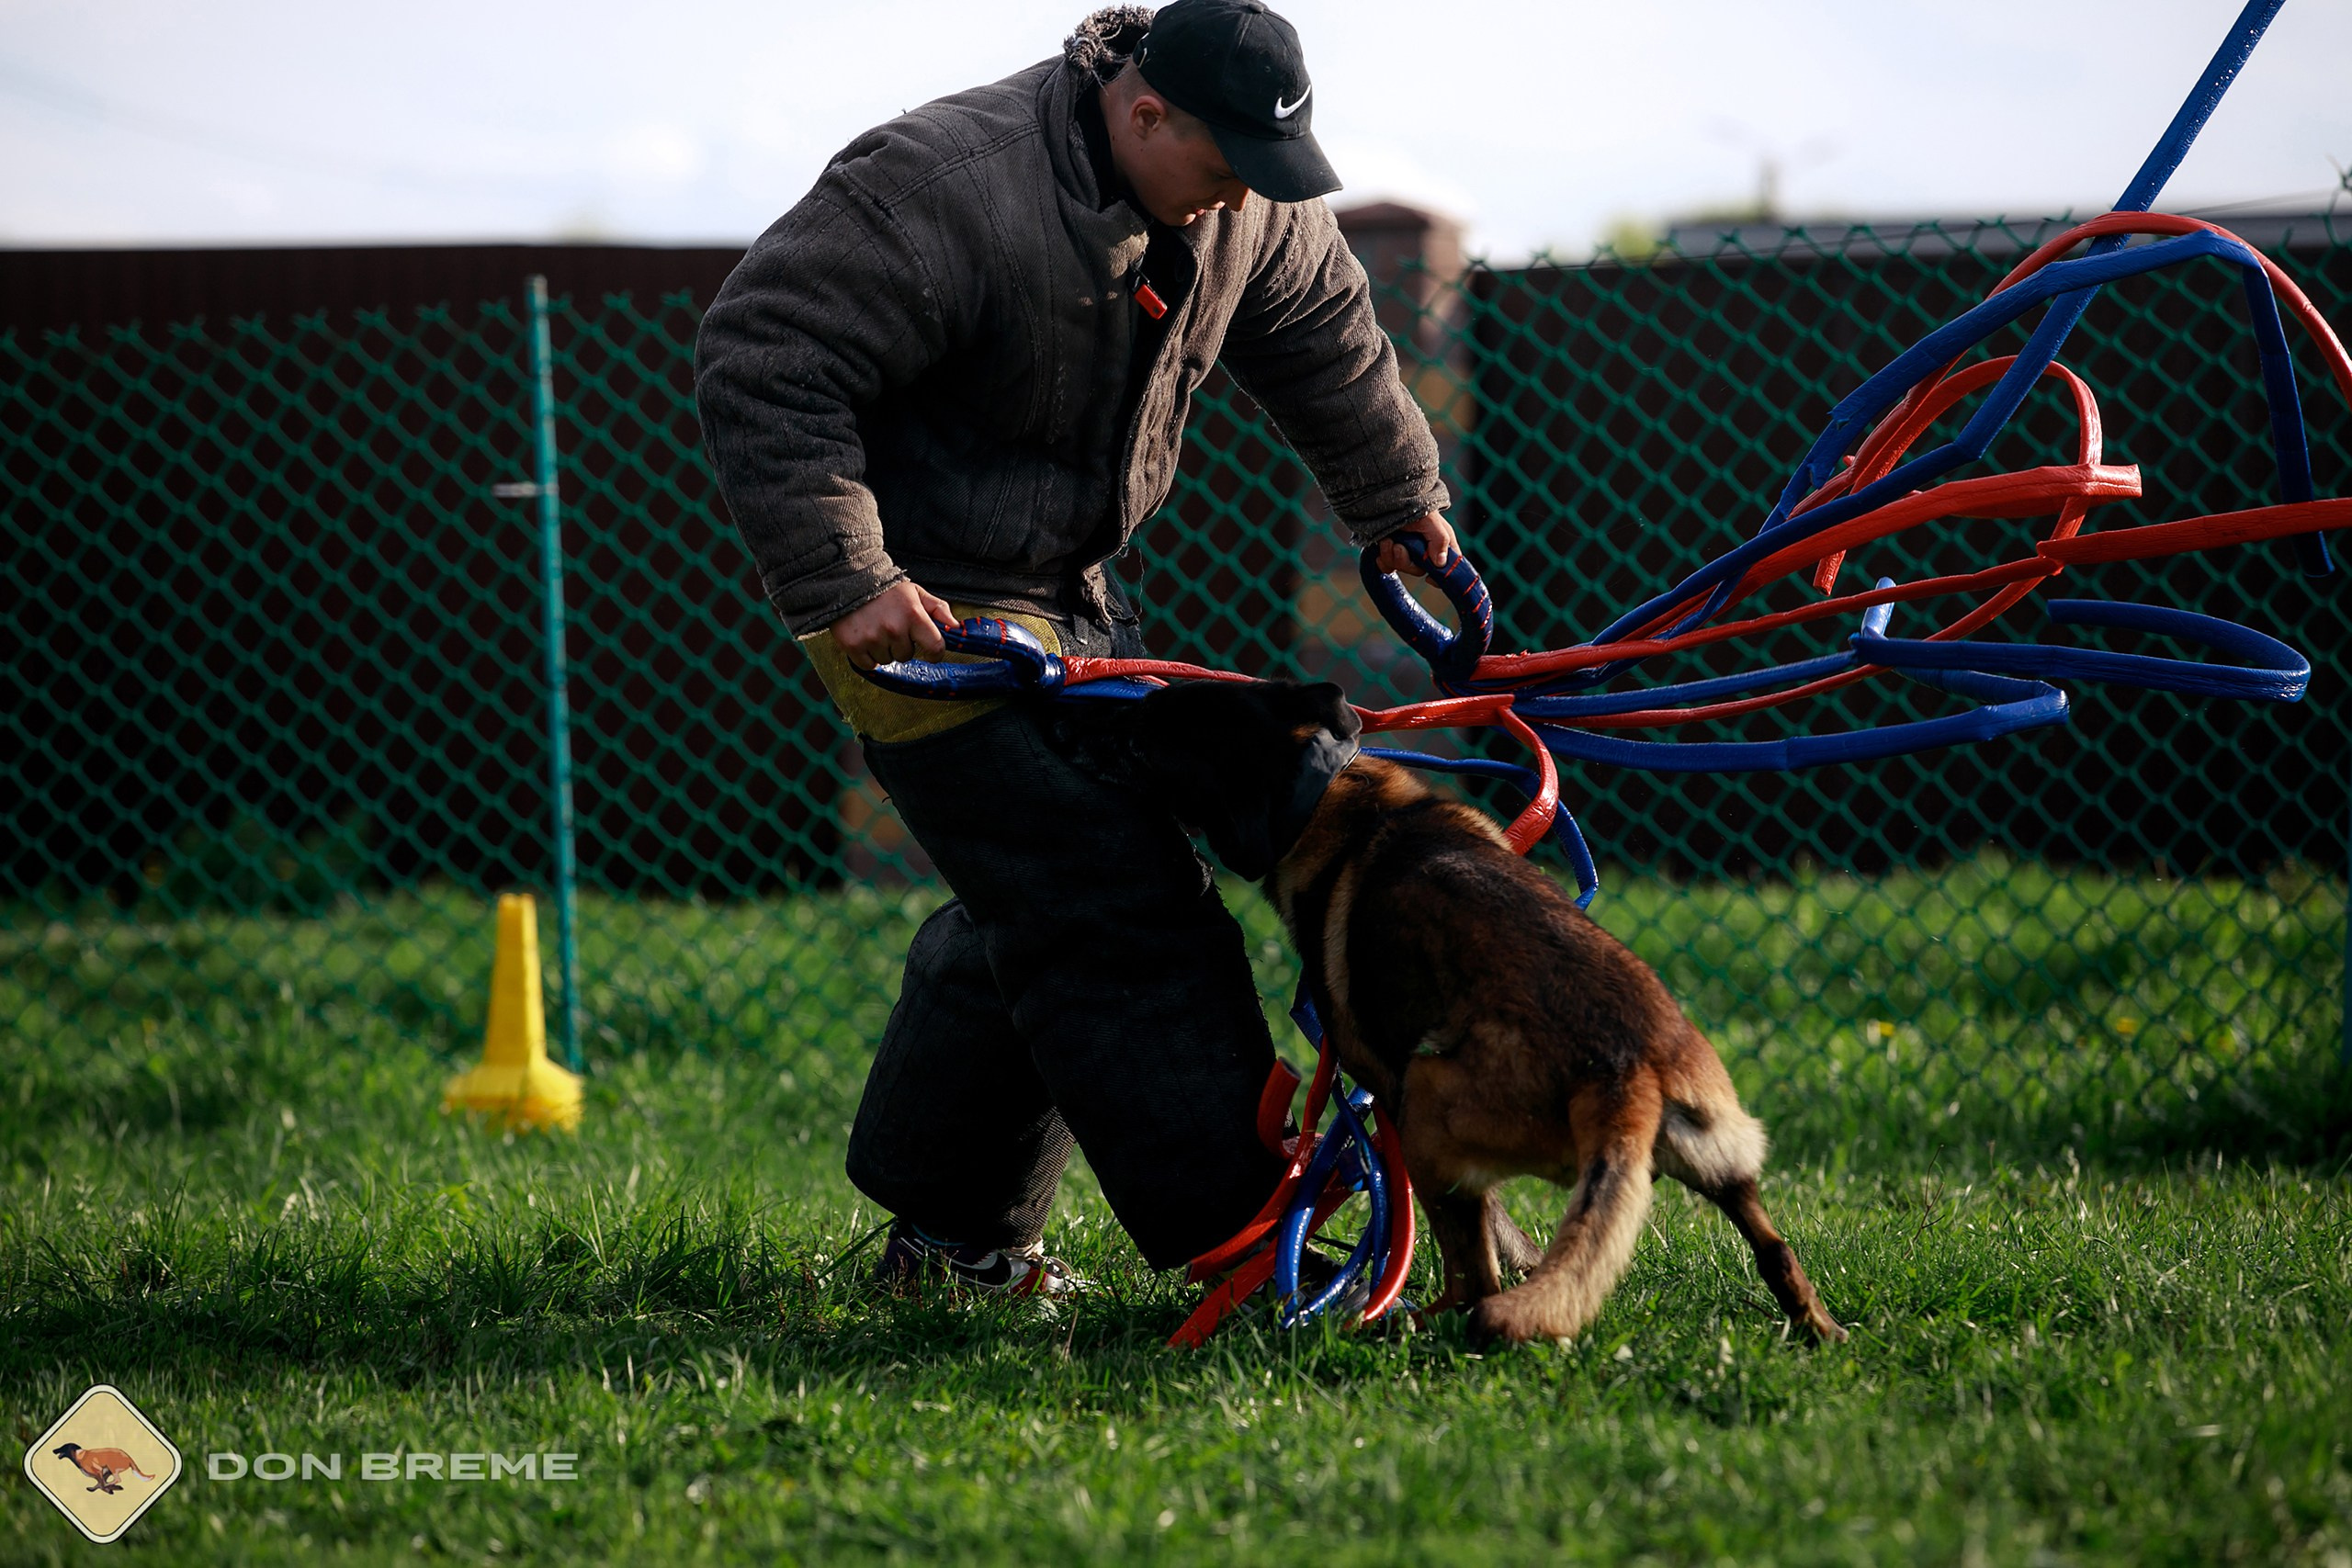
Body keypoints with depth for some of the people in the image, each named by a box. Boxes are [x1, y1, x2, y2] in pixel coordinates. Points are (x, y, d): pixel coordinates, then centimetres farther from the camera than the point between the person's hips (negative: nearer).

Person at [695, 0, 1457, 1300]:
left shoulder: (1248, 213, -2)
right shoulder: (945, 192, -28)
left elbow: (1326, 337, 18)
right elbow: (762, 365, -29)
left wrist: (1399, 501, 28)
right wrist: (840, 581, -34)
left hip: (1065, 593, 9)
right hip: (922, 606, -9)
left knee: (1035, 904, 13)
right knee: (1107, 906, -15)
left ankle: (948, 1234, 25)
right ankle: (1243, 1247, -17)